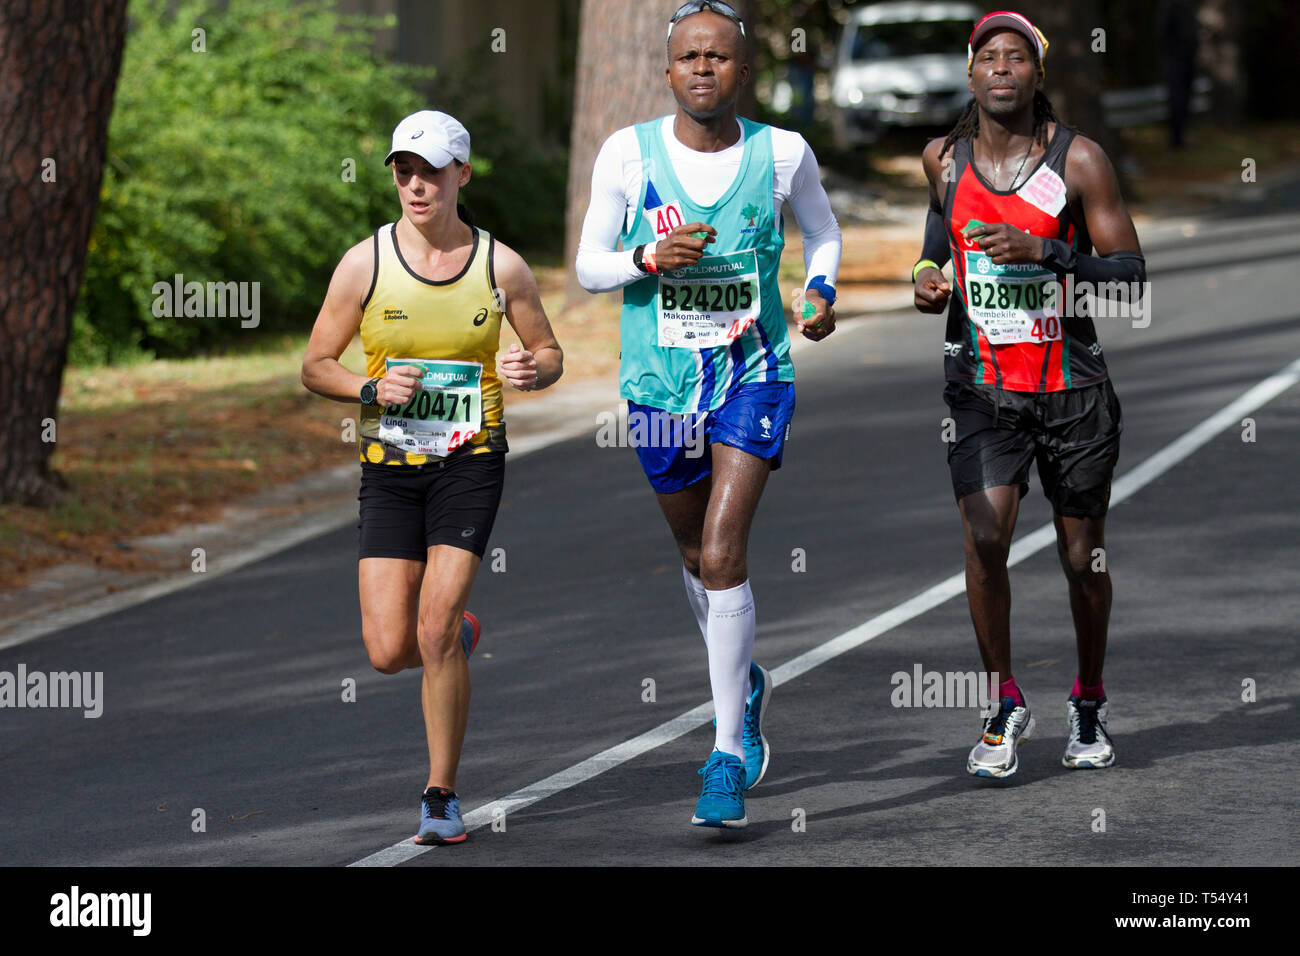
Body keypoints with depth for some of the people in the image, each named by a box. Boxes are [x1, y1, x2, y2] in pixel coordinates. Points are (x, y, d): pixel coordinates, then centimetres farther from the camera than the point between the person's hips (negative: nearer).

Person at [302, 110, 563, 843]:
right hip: (389, 470, 1)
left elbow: (551, 354, 11)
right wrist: (371, 389, -16)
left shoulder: (501, 266, -1)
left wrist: (533, 371, -13)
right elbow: (315, 366, 3)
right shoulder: (365, 264, -3)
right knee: (389, 651, -6)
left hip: (470, 462, -1)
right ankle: (461, 638, 32)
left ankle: (442, 796, 1)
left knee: (435, 631, -14)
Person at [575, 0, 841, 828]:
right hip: (660, 383, 2)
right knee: (697, 558, 18)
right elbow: (589, 266, 1)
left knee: (722, 555, -15)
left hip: (753, 377, -2)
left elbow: (823, 231, 14)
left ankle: (729, 758, -9)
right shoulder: (628, 154, -6)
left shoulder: (783, 154, -5)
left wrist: (822, 291, -5)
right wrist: (652, 257, -19)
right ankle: (745, 686, 46)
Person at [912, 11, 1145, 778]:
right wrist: (928, 273, 3)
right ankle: (1006, 705, -1)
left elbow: (1131, 274, -9)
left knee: (1084, 557, 7)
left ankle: (1090, 706, 29)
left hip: (1073, 384, -1)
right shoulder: (943, 159, 2)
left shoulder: (1079, 160, -8)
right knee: (985, 538, -17)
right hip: (984, 386, 1)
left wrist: (1041, 252, -22)